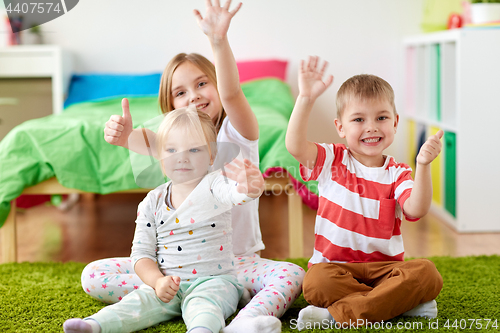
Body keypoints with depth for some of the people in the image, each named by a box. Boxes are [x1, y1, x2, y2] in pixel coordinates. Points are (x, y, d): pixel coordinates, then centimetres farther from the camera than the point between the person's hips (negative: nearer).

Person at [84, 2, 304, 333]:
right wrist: (127, 137, -45)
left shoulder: (237, 133, -3)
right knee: (93, 275, -15)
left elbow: (231, 94, -27)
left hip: (237, 259, -3)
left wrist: (219, 40, -45)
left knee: (292, 274, -31)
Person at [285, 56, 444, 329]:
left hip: (385, 268, 2)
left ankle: (341, 313, -27)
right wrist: (306, 99, -29)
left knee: (427, 273, -27)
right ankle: (402, 303, -24)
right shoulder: (332, 161, 3)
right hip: (334, 265, -2)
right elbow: (295, 146, -17)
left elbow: (415, 211, -15)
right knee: (317, 282, -35)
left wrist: (423, 165, -29)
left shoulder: (397, 173, 5)